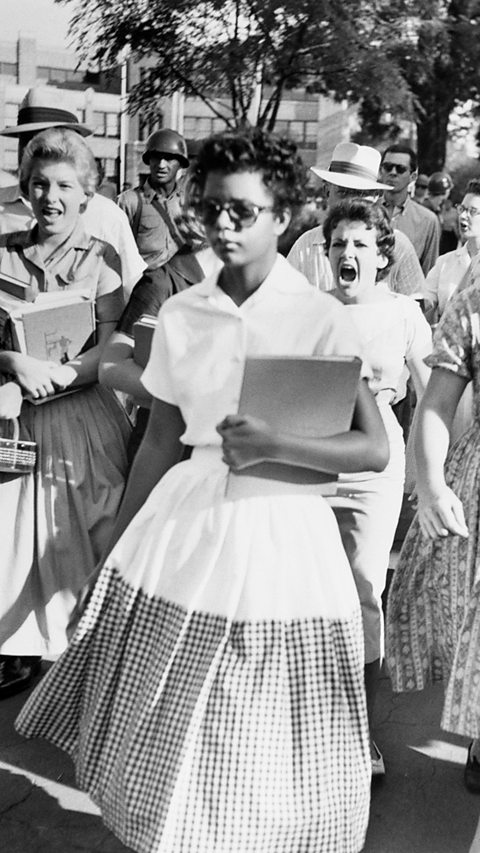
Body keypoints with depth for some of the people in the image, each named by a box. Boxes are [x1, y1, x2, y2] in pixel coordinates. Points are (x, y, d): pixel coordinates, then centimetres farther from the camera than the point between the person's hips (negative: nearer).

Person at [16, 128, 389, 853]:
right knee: (166, 729, 16)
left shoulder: (321, 319, -9)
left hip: (281, 531, -3)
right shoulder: (181, 314, 2)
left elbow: (375, 450, -12)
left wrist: (274, 444, -24)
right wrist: (117, 546, 12)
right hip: (185, 522, 4)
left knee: (267, 752, 8)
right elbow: (160, 442, 9)